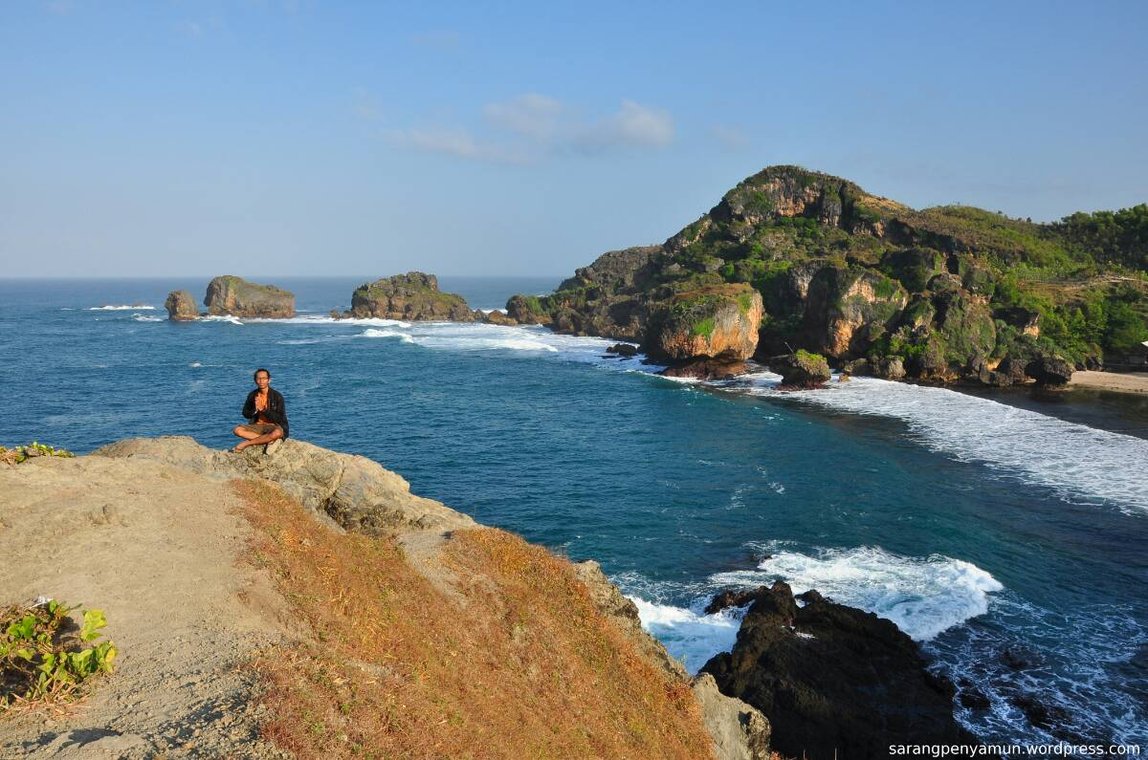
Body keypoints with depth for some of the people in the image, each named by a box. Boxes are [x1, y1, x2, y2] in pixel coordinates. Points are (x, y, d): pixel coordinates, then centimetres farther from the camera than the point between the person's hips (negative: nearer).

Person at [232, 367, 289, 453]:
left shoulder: (277, 396, -9)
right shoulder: (252, 395, 3)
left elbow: (279, 418, -13)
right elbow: (245, 413, 7)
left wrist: (263, 410, -21)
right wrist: (255, 410, -15)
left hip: (273, 426, -4)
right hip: (257, 426, 4)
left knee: (277, 433, -39)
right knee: (237, 430, -22)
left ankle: (247, 443, -21)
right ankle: (270, 440, -22)